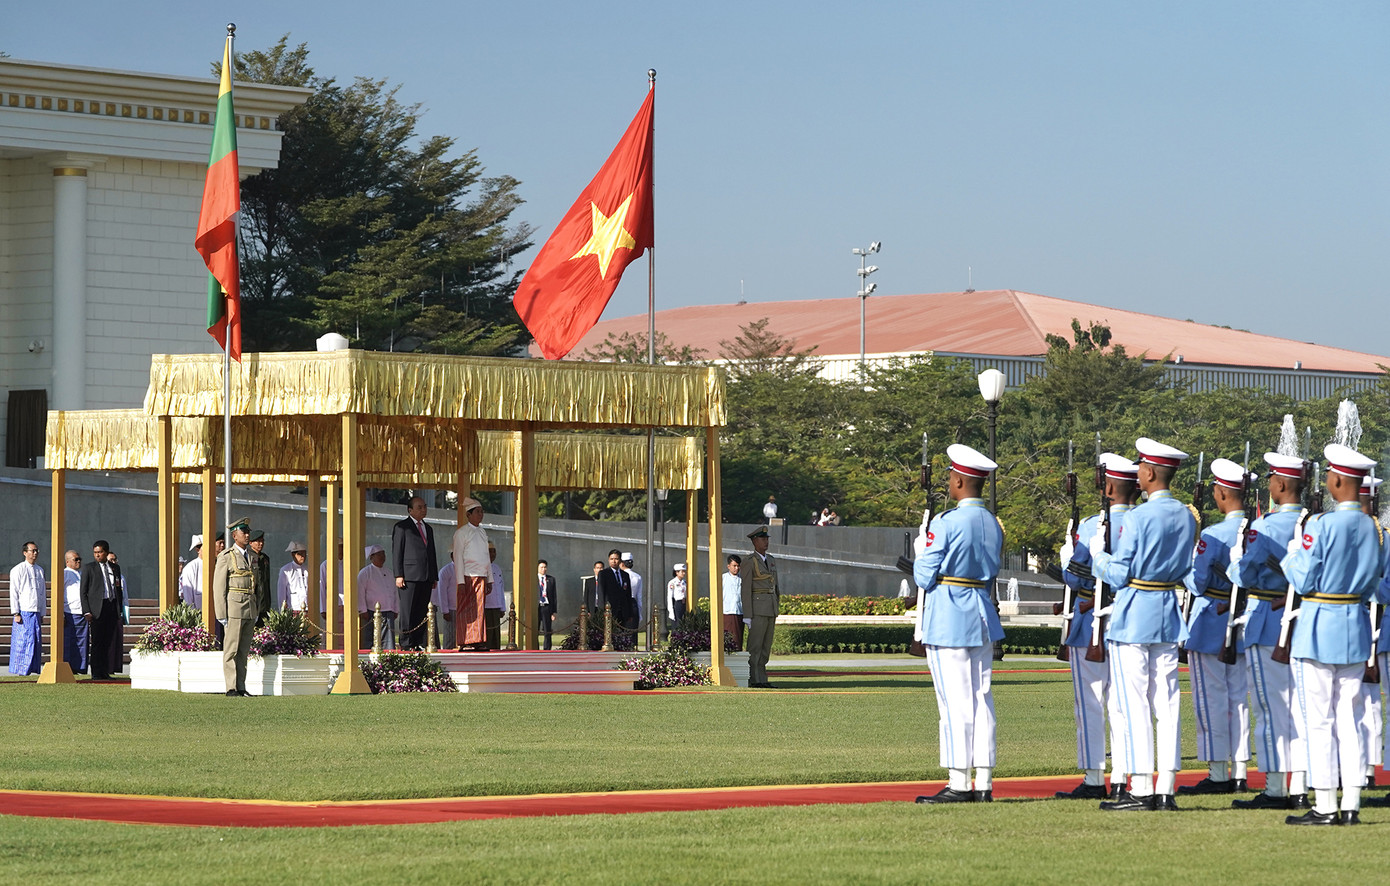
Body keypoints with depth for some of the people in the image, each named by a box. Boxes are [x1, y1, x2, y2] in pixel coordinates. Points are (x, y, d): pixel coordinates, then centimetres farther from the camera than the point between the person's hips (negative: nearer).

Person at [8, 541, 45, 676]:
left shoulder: (40, 570, 15)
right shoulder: (18, 570, -2)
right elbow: (13, 593, -5)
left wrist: (42, 613, 16)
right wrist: (16, 613, -11)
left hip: (36, 613, 5)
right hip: (24, 612, -5)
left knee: (36, 641, 2)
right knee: (23, 641, -8)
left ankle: (33, 668, 6)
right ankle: (22, 670, -4)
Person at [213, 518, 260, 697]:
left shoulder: (251, 556, 15)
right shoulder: (226, 557, -5)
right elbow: (219, 587, -7)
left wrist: (256, 613, 17)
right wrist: (222, 614, -13)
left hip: (250, 610, 6)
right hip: (234, 608, -6)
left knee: (244, 651, 8)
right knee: (231, 650, -4)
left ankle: (241, 687, 11)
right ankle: (231, 688, -2)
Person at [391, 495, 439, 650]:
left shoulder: (428, 528, 22)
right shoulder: (401, 527, 2)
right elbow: (396, 552, -3)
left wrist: (435, 576, 17)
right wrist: (398, 575, -11)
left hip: (426, 578, 6)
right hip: (409, 576, -6)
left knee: (422, 612, 4)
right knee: (408, 612, -7)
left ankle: (418, 642, 6)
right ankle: (406, 643, -5)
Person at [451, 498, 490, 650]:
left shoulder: (482, 533, 18)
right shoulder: (461, 533, -3)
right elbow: (458, 557, -7)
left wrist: (490, 579, 17)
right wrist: (461, 581, -14)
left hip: (481, 577, 6)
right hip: (468, 576, -6)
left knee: (479, 609, 4)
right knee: (466, 609, -6)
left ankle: (478, 641, 6)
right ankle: (465, 642, -5)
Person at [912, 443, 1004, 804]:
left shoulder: (946, 524, -14)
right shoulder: (993, 524, 10)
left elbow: (924, 577, -10)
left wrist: (920, 550, 9)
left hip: (948, 621, -7)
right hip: (983, 618, 7)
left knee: (955, 701, -6)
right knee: (982, 698, 8)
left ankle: (959, 784, -6)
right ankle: (983, 783, 8)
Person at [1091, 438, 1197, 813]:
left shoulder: (1138, 518, -15)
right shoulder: (1187, 518, 6)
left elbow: (1118, 575, -12)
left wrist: (1097, 555, 6)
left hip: (1134, 614, -7)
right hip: (1169, 616, 7)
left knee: (1135, 703, -4)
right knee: (1166, 703, 7)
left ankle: (1140, 790, -5)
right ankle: (1166, 789, 7)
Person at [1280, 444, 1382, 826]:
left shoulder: (1321, 525, -16)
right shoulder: (1369, 527, 4)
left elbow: (1303, 581, -12)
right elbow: (1372, 583, 12)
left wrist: (1293, 554, 5)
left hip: (1319, 628, -6)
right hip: (1356, 627, 6)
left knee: (1318, 719, -2)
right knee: (1348, 718, 9)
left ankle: (1325, 806, -3)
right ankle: (1351, 805, 8)